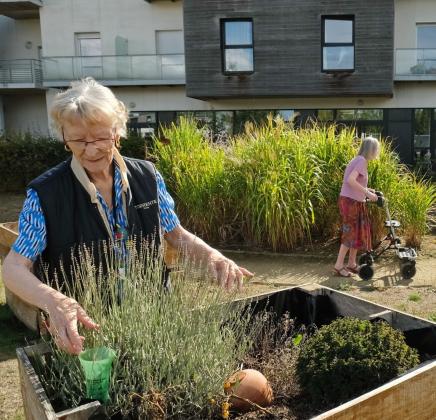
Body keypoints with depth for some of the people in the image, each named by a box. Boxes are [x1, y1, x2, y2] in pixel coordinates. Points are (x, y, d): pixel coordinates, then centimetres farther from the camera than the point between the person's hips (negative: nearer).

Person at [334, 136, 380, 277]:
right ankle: (338, 266, 1)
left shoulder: (359, 160, 15)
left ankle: (352, 264, 21)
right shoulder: (362, 161, -14)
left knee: (359, 232, 14)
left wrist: (368, 190, 12)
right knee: (350, 233, -5)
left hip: (356, 202, 10)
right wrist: (367, 193, -21)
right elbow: (350, 180, -26)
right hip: (350, 202, -10)